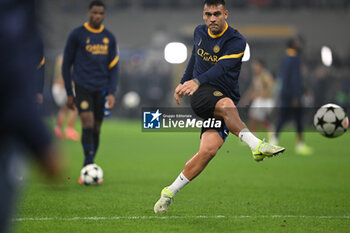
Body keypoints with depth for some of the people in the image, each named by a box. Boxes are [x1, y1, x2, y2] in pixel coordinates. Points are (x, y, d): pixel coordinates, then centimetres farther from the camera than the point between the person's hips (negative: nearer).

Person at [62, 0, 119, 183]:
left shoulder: (109, 38, 12)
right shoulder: (77, 35, 1)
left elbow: (113, 67, 13)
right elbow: (66, 64, 4)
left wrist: (111, 92, 1)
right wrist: (69, 93, 2)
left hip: (101, 89, 4)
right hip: (83, 86, -4)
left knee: (96, 129, 4)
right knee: (88, 123, -19)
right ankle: (89, 165, -20)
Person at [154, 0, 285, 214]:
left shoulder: (236, 42, -9)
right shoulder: (200, 32, 9)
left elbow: (222, 67, -26)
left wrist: (197, 81, -42)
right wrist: (184, 83, 37)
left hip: (225, 97, -2)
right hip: (200, 93, 2)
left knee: (209, 149, -20)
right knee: (226, 105, -36)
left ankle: (170, 192, -7)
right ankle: (256, 145, -44)